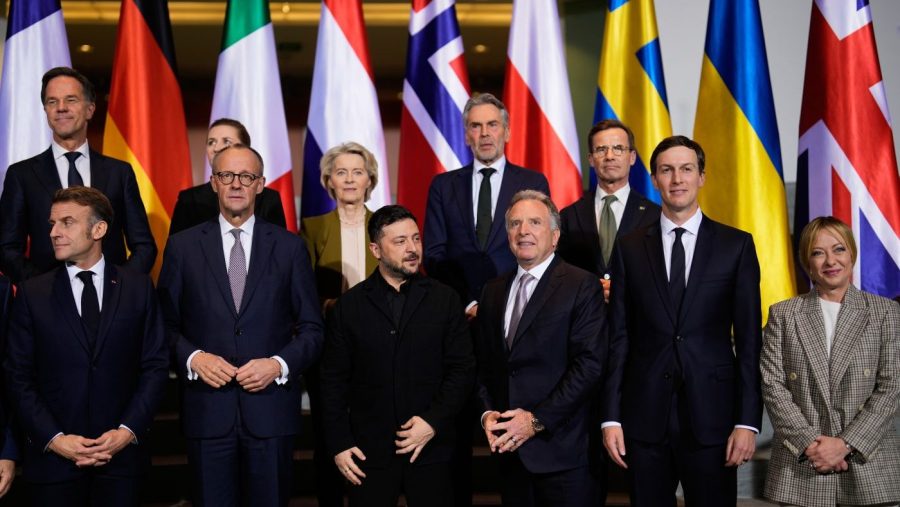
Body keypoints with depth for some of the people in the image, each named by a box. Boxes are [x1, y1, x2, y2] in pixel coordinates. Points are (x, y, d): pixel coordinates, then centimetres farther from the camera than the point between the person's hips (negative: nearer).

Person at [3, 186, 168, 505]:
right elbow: (18, 377, 0)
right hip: (53, 457, 0)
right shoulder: (32, 294, 3)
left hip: (122, 453, 0)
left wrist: (128, 430, -9)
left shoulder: (138, 287, 3)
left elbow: (156, 365, 1)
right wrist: (54, 439, -10)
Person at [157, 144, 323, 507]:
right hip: (207, 410, 0)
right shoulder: (183, 247, 4)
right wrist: (192, 357, -12)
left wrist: (280, 364, -11)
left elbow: (311, 328, 5)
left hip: (270, 408, 0)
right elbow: (166, 325, 6)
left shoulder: (289, 247, 4)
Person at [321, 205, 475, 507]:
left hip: (430, 449, 0)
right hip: (369, 450, 0)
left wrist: (434, 422, -11)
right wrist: (339, 444, -1)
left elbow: (463, 369, 0)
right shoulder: (349, 306, 3)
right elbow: (334, 380, 4)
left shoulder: (445, 300, 2)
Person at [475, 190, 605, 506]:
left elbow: (589, 363, -13)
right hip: (510, 449, 5)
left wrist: (538, 420, -15)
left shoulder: (581, 286, -5)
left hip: (561, 449, -5)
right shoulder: (493, 291, 13)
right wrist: (487, 412, -1)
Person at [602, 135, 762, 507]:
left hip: (711, 413, -1)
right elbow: (618, 337, 4)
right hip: (645, 417, 1)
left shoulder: (736, 245, 2)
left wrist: (748, 420, -6)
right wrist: (611, 417, -1)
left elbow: (748, 338, 0)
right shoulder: (630, 248, 6)